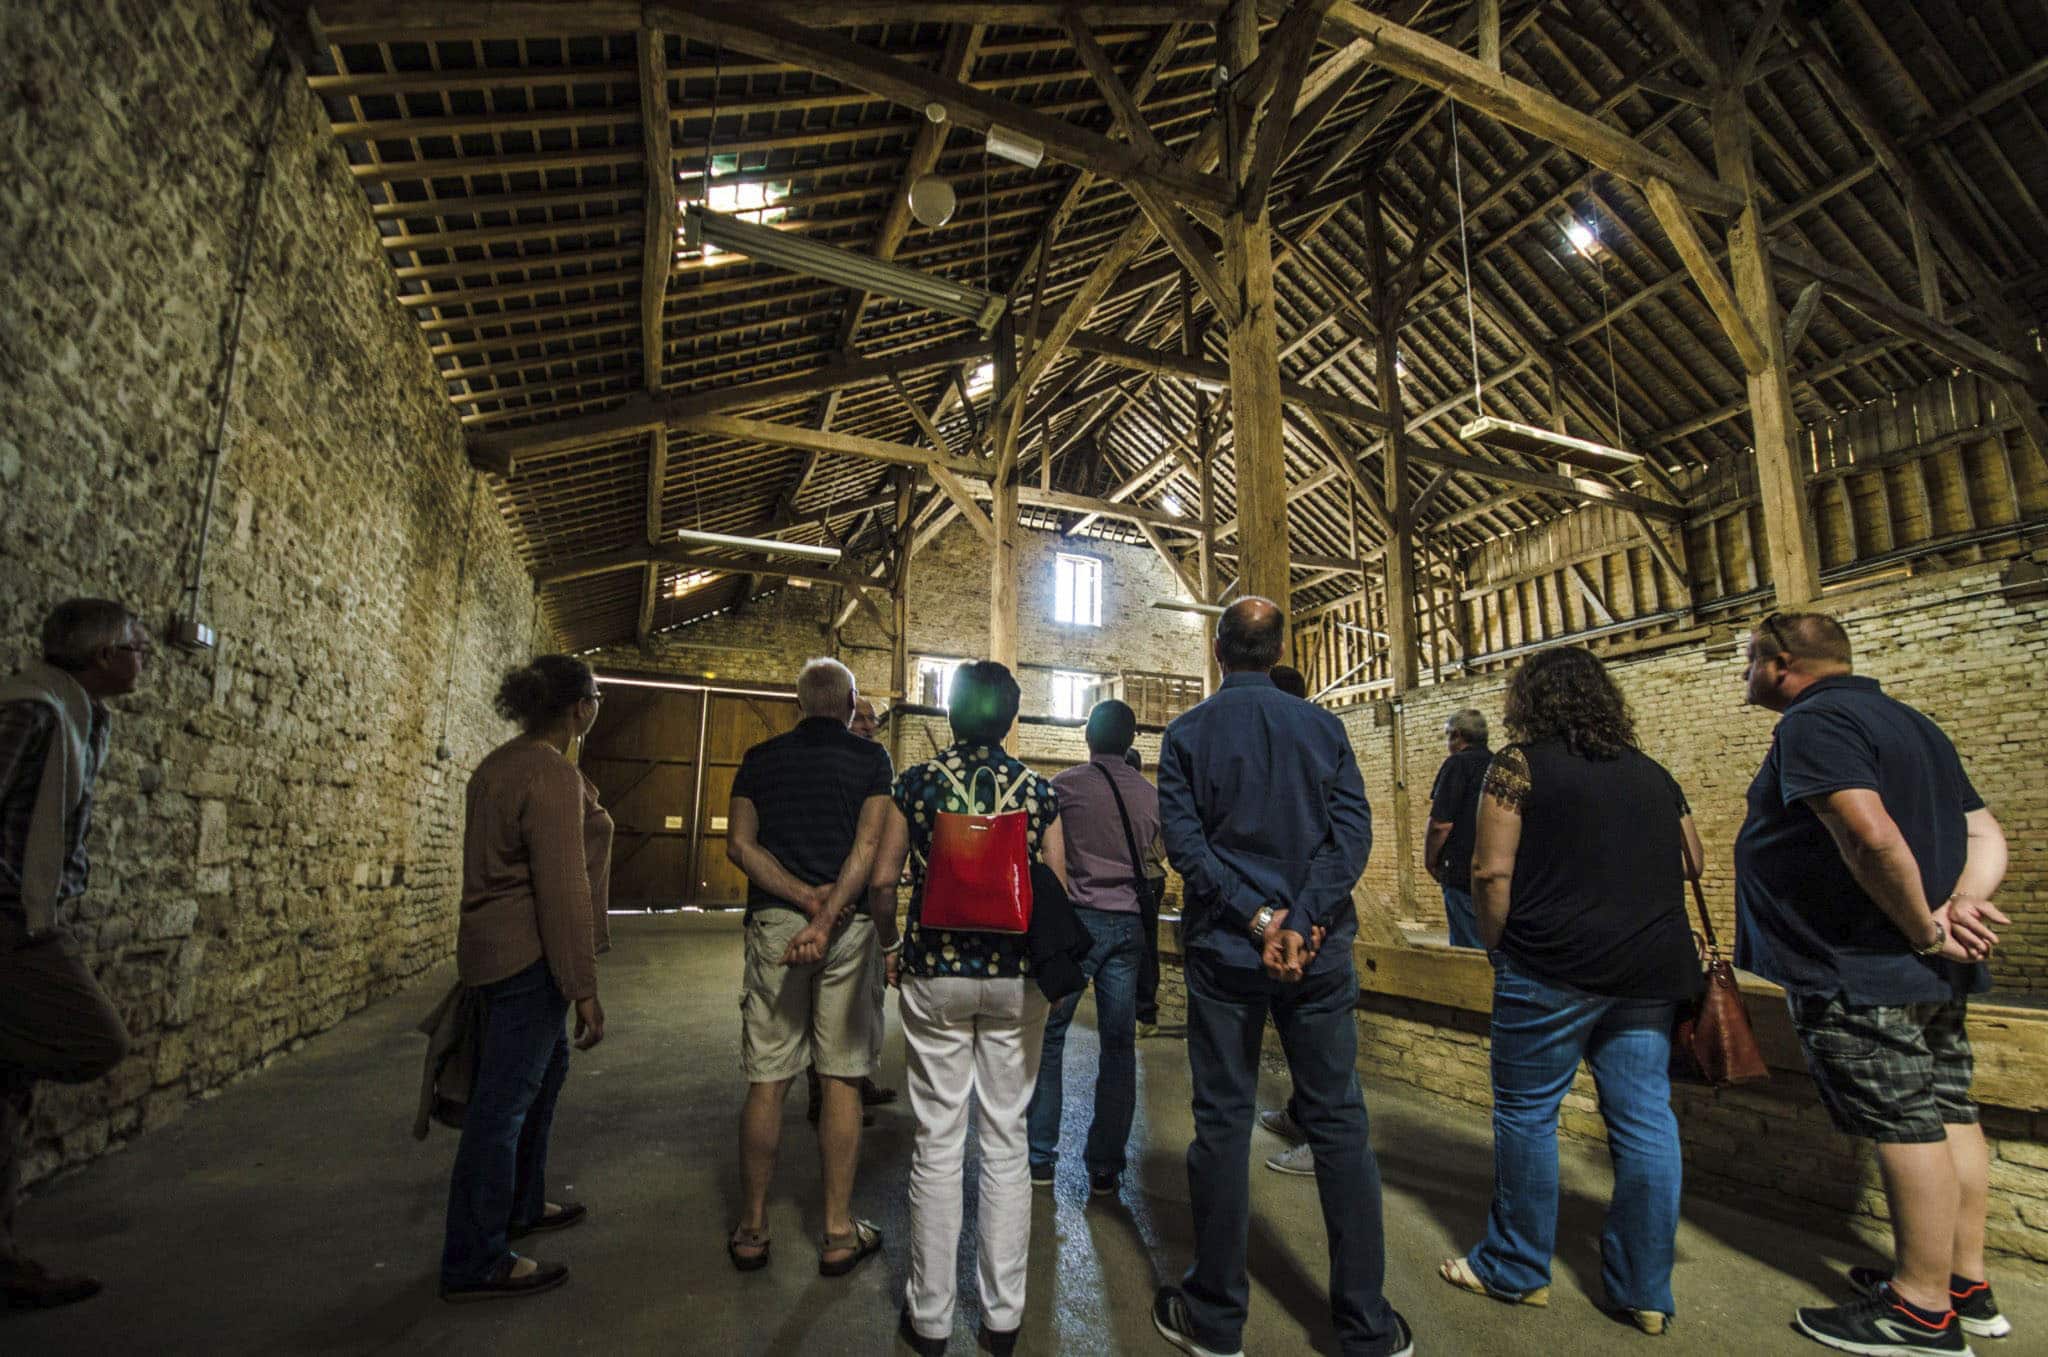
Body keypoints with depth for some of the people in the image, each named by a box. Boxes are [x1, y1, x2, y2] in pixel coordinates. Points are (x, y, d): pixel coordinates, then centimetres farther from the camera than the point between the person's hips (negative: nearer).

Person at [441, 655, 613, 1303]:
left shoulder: (500, 764, 12)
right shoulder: (552, 775, -20)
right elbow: (563, 888, -24)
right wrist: (584, 988, -21)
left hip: (495, 945, 11)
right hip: (530, 955, -11)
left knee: (545, 1068, 23)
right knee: (505, 1098, 0)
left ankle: (521, 1205, 39)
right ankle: (474, 1264, 13)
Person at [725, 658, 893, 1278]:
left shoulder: (760, 758, 9)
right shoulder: (870, 758, 0)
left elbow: (740, 844, -1)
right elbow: (868, 846, -13)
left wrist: (806, 897, -9)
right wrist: (828, 916, -17)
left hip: (773, 923, 2)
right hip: (852, 926, -2)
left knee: (766, 1082, 11)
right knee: (841, 1082, 7)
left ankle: (752, 1229, 24)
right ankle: (839, 1233, 17)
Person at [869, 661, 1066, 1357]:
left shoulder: (916, 781, -4)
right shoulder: (1039, 790, -2)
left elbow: (881, 879, -2)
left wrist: (890, 947, 14)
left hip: (935, 973, 0)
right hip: (1017, 978, 1)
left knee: (937, 1141, 11)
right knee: (1006, 1140, 12)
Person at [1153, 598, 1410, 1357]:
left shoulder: (1187, 733, -3)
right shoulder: (1324, 727, 2)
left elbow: (1184, 841, -12)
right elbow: (1353, 831, -7)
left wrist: (1258, 917, -14)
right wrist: (1301, 923, -14)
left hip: (1223, 952, -1)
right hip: (1321, 953, 2)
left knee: (1222, 1124, 8)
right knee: (1339, 1123, 12)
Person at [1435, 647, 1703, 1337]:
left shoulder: (1520, 764, -6)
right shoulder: (1651, 773, 12)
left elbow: (1491, 873, -10)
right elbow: (1692, 862, 22)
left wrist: (1499, 946, 2)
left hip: (1553, 969, -6)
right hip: (1652, 969, 6)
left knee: (1526, 1114, 7)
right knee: (1645, 1122, 11)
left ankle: (1517, 1269, 20)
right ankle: (1646, 1291, 22)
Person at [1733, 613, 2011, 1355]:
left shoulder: (1814, 722, -16)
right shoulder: (1909, 721, 16)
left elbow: (1871, 834, -28)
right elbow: (1986, 834, 12)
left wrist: (1924, 930, -16)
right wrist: (1961, 905, -3)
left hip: (1858, 972, -10)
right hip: (1934, 978, 10)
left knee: (1904, 1127, -2)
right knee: (1947, 1116, 15)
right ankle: (1966, 1284, 27)